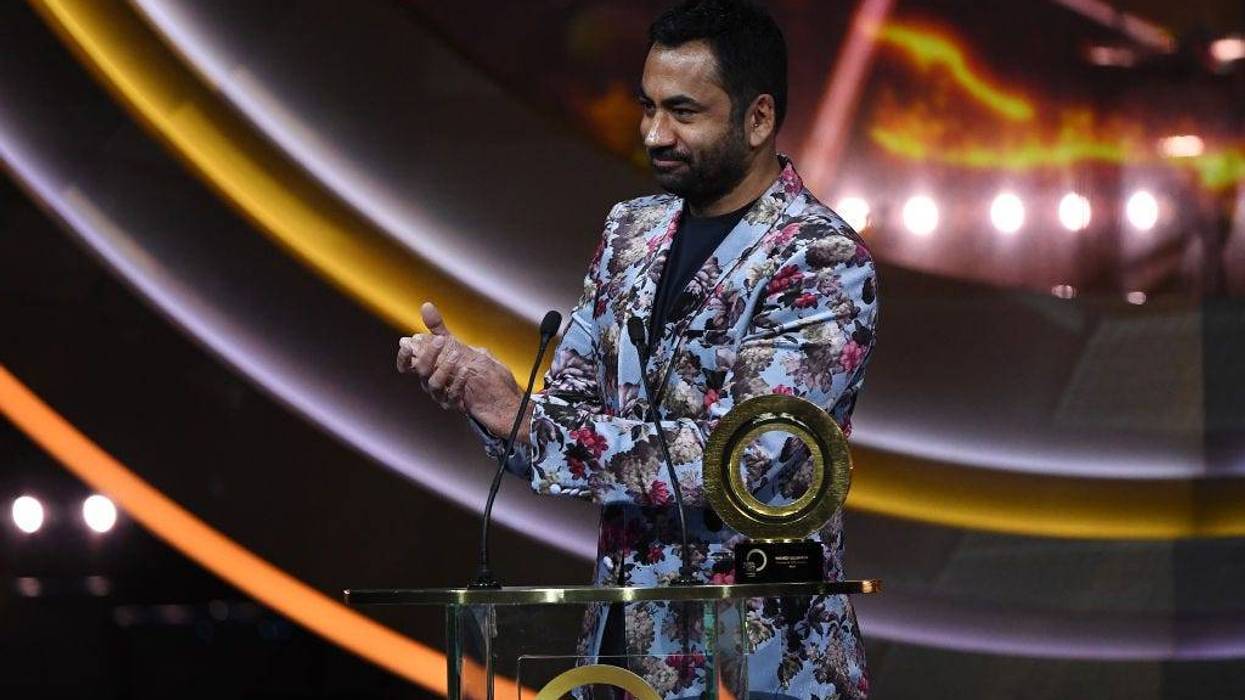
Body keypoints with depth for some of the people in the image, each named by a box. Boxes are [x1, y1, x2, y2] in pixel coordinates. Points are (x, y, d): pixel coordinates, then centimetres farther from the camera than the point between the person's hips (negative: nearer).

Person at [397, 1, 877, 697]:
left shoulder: (824, 262, -13)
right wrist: (468, 378, -12)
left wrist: (524, 421, -20)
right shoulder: (633, 231, 8)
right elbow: (570, 412, 10)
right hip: (620, 641, 6)